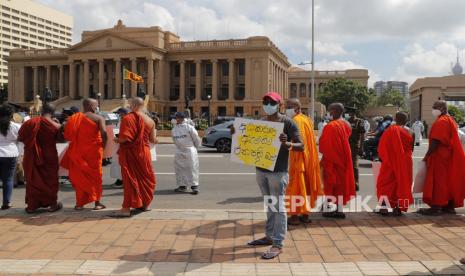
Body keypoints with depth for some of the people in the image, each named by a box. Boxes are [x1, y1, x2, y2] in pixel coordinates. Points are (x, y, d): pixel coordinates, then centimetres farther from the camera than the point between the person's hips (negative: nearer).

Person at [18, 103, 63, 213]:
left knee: (33, 179, 13)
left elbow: (21, 138, -1)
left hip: (32, 156, 1)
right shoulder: (55, 125, -12)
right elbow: (58, 139, 2)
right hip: (49, 157, -1)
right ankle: (52, 204, 17)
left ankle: (32, 205, 17)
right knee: (50, 179, 12)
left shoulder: (30, 123, -7)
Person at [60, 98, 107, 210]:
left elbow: (67, 135, 0)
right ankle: (97, 202, 11)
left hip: (78, 151, 3)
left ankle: (79, 203, 15)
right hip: (94, 150, -3)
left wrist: (77, 141, 15)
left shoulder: (74, 118, 5)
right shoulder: (99, 118, -5)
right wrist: (103, 145, -4)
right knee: (95, 175, 8)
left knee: (80, 176, 12)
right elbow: (103, 133, -18)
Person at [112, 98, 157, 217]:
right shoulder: (150, 120, 4)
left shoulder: (128, 118, -14)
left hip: (130, 153, -5)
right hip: (144, 152, 5)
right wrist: (154, 140, 31)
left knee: (130, 179, 0)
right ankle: (146, 203, 28)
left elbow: (124, 138, -21)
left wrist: (117, 140, -1)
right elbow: (152, 139, 8)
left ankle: (127, 208, 0)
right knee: (145, 177, 17)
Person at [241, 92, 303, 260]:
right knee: (270, 206, 15)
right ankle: (270, 236, 24)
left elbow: (301, 146, -11)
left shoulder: (287, 122, -6)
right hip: (261, 169, 6)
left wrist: (287, 143, -31)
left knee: (279, 207, -3)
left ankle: (278, 244, 1)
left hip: (278, 171, -6)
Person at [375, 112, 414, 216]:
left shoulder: (391, 129, -10)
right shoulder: (410, 132, 2)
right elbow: (411, 148, 11)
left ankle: (384, 206, 0)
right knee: (402, 182, 12)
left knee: (385, 182, 6)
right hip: (405, 162, 3)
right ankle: (398, 207, 10)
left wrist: (383, 158, 6)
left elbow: (382, 147, -8)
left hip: (391, 161, -3)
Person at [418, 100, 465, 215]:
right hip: (449, 157, 10)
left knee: (438, 182, -6)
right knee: (449, 181, 12)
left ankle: (436, 207, -3)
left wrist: (427, 155, -15)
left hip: (440, 158, -10)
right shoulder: (450, 120, 17)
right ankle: (450, 206, 18)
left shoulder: (441, 122, -16)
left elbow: (436, 141, -22)